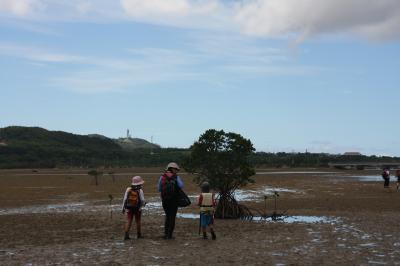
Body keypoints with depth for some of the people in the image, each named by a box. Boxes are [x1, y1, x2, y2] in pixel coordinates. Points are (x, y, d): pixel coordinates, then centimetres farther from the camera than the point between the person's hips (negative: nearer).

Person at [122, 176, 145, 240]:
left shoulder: (128, 189, -4)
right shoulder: (140, 191, -13)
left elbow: (125, 199, -3)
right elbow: (142, 200, -13)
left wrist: (123, 208, 5)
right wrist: (144, 204, 10)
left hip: (129, 208, 2)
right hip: (137, 208, -2)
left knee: (128, 221, 3)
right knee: (138, 221, 14)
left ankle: (126, 235, -7)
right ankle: (139, 234, 23)